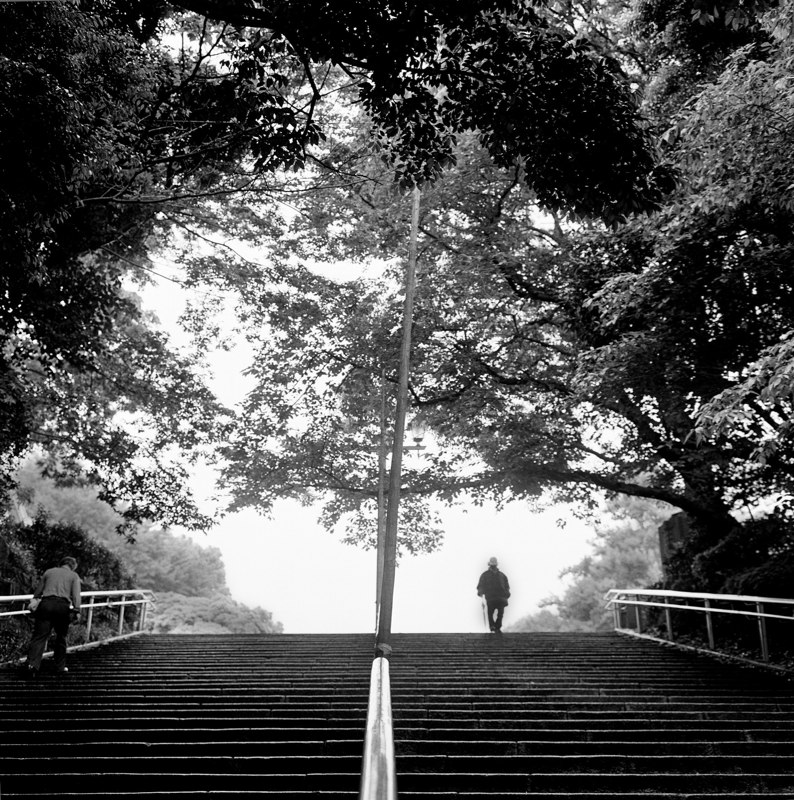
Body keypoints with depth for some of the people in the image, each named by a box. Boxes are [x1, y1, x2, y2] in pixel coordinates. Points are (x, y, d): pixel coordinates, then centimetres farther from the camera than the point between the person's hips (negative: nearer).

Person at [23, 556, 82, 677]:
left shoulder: (49, 572, 22)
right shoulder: (74, 575, 15)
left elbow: (37, 592, 24)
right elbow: (76, 595, 0)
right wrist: (77, 609, -5)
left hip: (46, 604, 1)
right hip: (63, 606, -1)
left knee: (39, 636, -3)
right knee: (61, 637, 14)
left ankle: (32, 663, -21)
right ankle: (60, 666, 20)